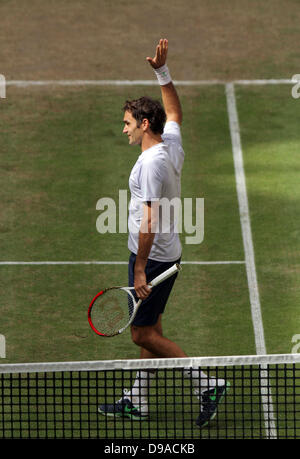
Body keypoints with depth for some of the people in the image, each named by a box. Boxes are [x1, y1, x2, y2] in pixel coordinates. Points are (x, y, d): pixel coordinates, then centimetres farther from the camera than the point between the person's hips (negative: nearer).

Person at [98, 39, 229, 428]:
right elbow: (175, 112, 26)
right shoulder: (172, 145, 4)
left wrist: (140, 269, -25)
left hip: (152, 257, -10)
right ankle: (138, 402, 21)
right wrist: (163, 71, 19)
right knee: (150, 331, 14)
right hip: (167, 254, 10)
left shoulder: (151, 162, -22)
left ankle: (206, 383, -4)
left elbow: (150, 220, -26)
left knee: (143, 334, -4)